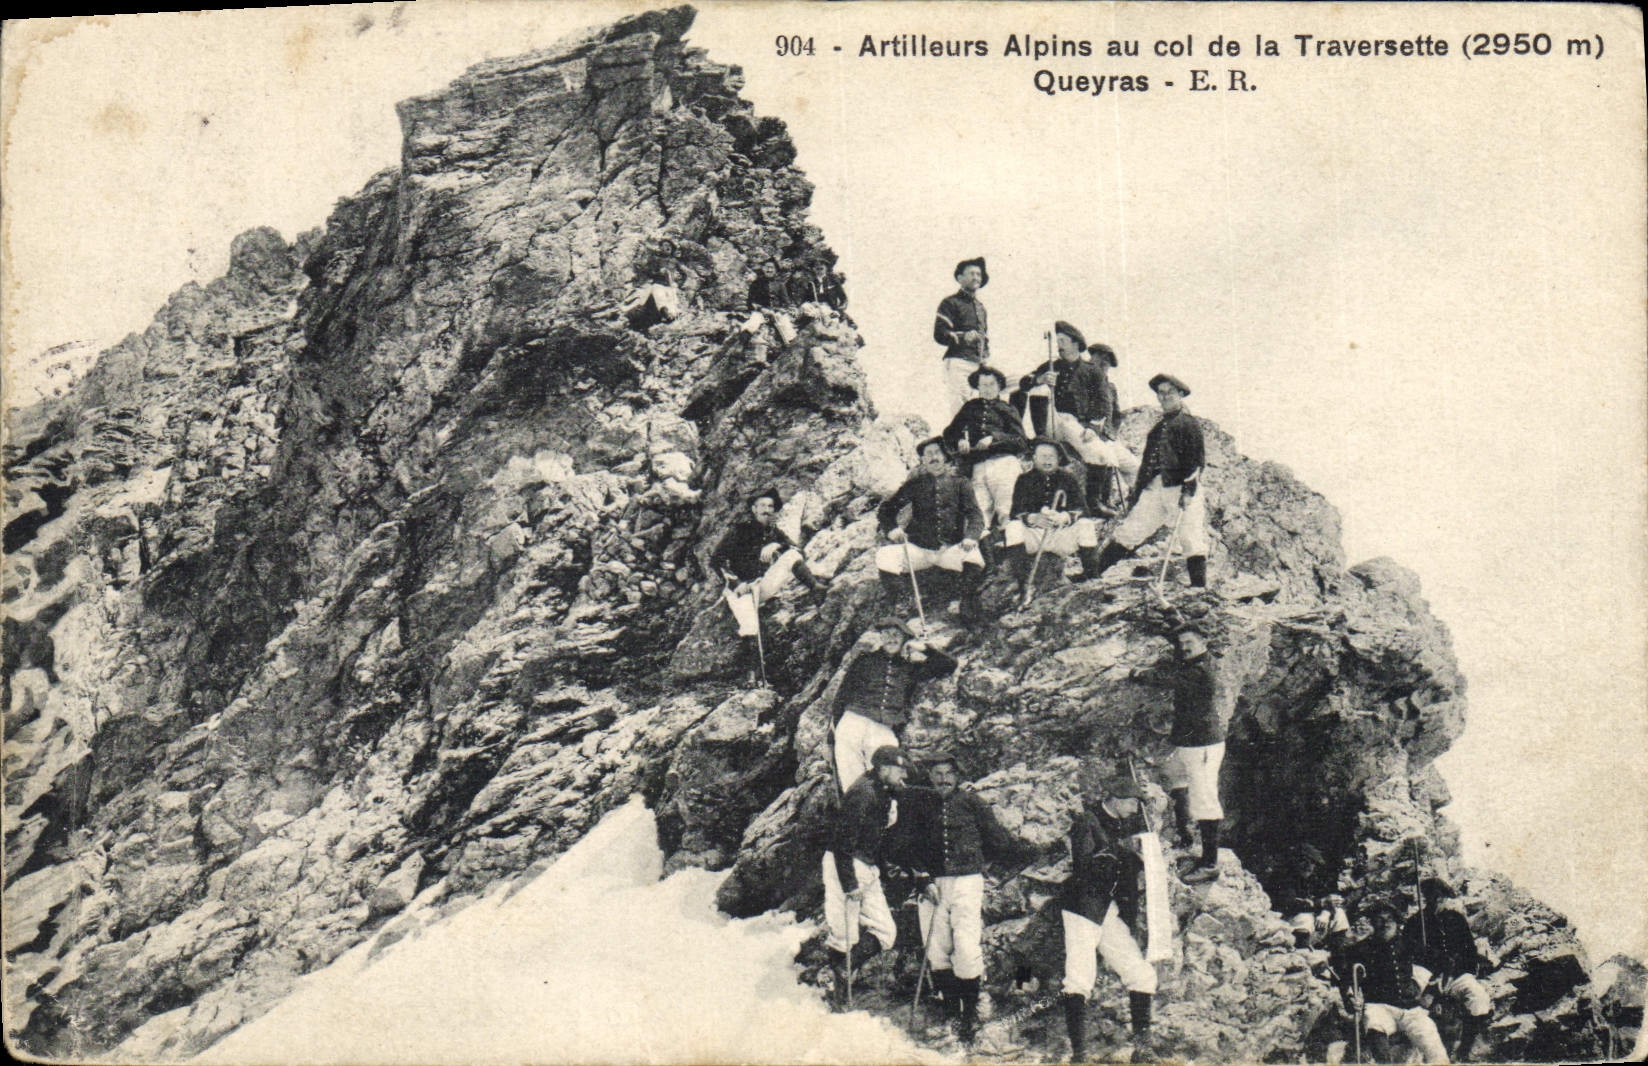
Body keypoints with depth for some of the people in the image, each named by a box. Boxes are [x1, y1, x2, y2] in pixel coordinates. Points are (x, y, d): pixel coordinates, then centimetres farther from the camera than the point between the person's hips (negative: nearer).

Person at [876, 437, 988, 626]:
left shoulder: (959, 485, 11)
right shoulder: (915, 485, 11)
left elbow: (975, 515, 2)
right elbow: (887, 508, 10)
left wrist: (971, 537, -21)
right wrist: (891, 529, -13)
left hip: (951, 549, -1)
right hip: (919, 548, 1)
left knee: (974, 556, -32)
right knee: (884, 556, -23)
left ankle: (968, 605, -11)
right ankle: (897, 607, -6)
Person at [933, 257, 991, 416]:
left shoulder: (981, 307, 27)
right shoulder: (950, 303, 4)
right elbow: (939, 334, -6)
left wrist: (985, 356, 15)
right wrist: (962, 337, -21)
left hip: (978, 365, 7)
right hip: (957, 362, -7)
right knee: (960, 404, -15)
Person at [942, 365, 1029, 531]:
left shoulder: (1007, 409, 17)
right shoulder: (970, 407, 26)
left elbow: (1021, 441, 3)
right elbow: (949, 433, 27)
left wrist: (994, 438, -10)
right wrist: (959, 441, 4)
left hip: (1004, 462, -3)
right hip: (978, 466, 3)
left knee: (1004, 512, -19)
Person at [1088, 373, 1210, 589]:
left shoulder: (1189, 423, 3)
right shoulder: (1158, 428, 24)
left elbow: (1197, 458, -7)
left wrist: (1188, 488, -19)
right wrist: (1135, 492, 22)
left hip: (1182, 486, -6)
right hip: (1154, 487, 6)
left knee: (1191, 538, -10)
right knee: (1129, 531, 1)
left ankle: (1199, 586, -7)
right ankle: (1092, 573, -1)